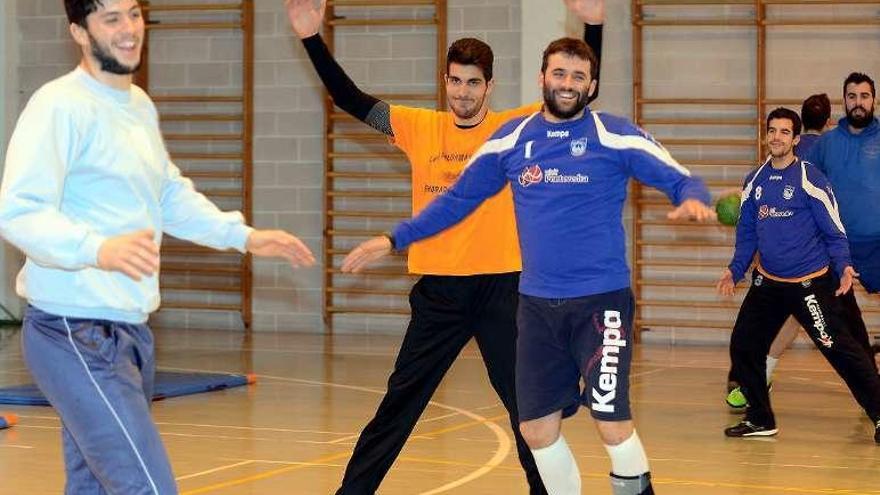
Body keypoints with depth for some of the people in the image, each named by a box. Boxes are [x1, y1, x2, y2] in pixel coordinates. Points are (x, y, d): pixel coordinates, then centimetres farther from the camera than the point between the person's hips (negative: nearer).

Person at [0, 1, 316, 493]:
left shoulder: (141, 106, 15)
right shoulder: (60, 106, -14)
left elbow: (171, 196, 29)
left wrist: (244, 235, 22)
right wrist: (99, 248, -39)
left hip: (131, 332, 9)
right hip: (77, 334, -9)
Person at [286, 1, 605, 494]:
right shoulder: (420, 127, 2)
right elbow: (352, 99, 1)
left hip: (500, 286, -1)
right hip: (437, 289, 1)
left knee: (527, 403, 6)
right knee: (400, 401, 7)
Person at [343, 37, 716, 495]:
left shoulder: (616, 136, -4)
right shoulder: (511, 139, 7)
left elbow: (681, 181, -4)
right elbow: (458, 199, 16)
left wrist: (693, 200, -28)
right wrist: (394, 240, 13)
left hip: (601, 300, -4)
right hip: (537, 304, 4)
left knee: (612, 423, -13)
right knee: (537, 429, 6)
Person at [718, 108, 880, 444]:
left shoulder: (810, 179, -9)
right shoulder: (754, 182, 8)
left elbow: (833, 230, -6)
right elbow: (747, 232, 16)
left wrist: (843, 266, -19)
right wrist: (736, 270, 6)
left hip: (810, 284, -6)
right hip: (768, 283, 6)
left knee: (840, 349, -9)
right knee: (743, 346, 4)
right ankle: (760, 420, 19)